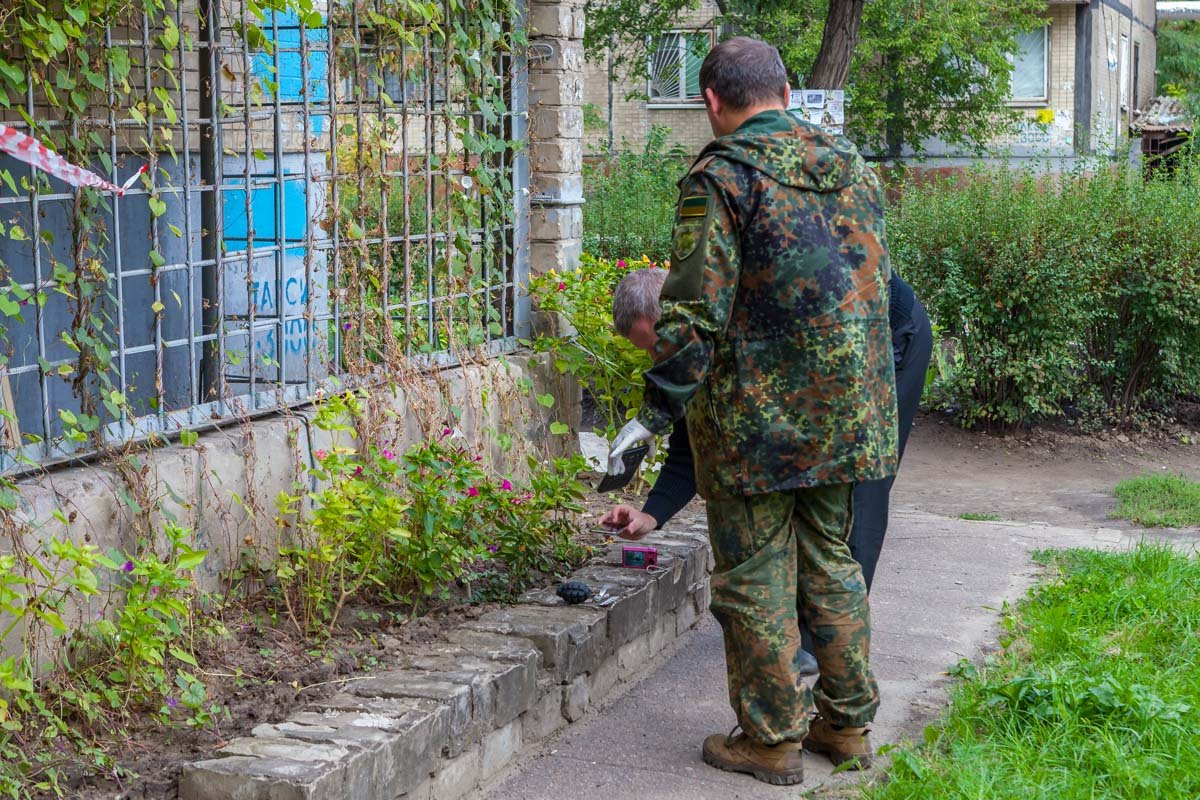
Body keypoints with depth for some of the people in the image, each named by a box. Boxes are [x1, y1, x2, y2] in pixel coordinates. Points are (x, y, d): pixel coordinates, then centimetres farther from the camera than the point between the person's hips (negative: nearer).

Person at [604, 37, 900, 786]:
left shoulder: (721, 178, -12)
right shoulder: (853, 168, 10)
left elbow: (694, 312, -16)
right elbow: (879, 289, 16)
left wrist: (655, 414, -9)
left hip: (757, 418, -7)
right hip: (849, 412, 7)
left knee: (756, 576, 4)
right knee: (831, 561, 18)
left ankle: (772, 738, 12)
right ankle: (847, 721, 26)